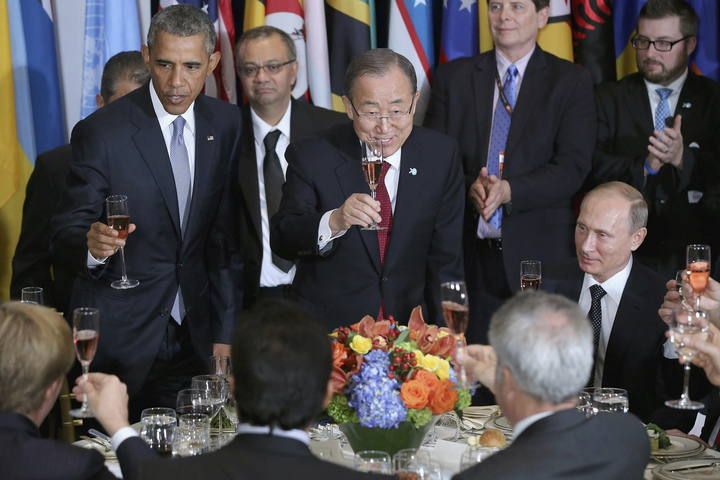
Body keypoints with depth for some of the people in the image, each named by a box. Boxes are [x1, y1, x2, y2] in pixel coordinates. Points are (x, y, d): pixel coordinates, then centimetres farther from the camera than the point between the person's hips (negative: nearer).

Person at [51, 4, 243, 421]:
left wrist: (225, 332, 4)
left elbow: (227, 235, 7)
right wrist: (91, 243, -32)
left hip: (194, 335, 3)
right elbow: (67, 230, -8)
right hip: (121, 337, -3)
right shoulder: (101, 132, -10)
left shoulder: (228, 125, 3)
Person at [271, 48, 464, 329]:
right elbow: (281, 242, -10)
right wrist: (333, 222, -29)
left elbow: (445, 256, 7)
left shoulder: (441, 155, 2)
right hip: (327, 330, -3)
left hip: (409, 326, 3)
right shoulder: (311, 157, -5)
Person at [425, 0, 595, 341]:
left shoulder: (572, 82, 5)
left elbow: (573, 167, -4)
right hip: (469, 251, 2)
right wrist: (470, 186, -14)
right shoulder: (452, 78, 11)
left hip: (540, 250, -1)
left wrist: (509, 191, -18)